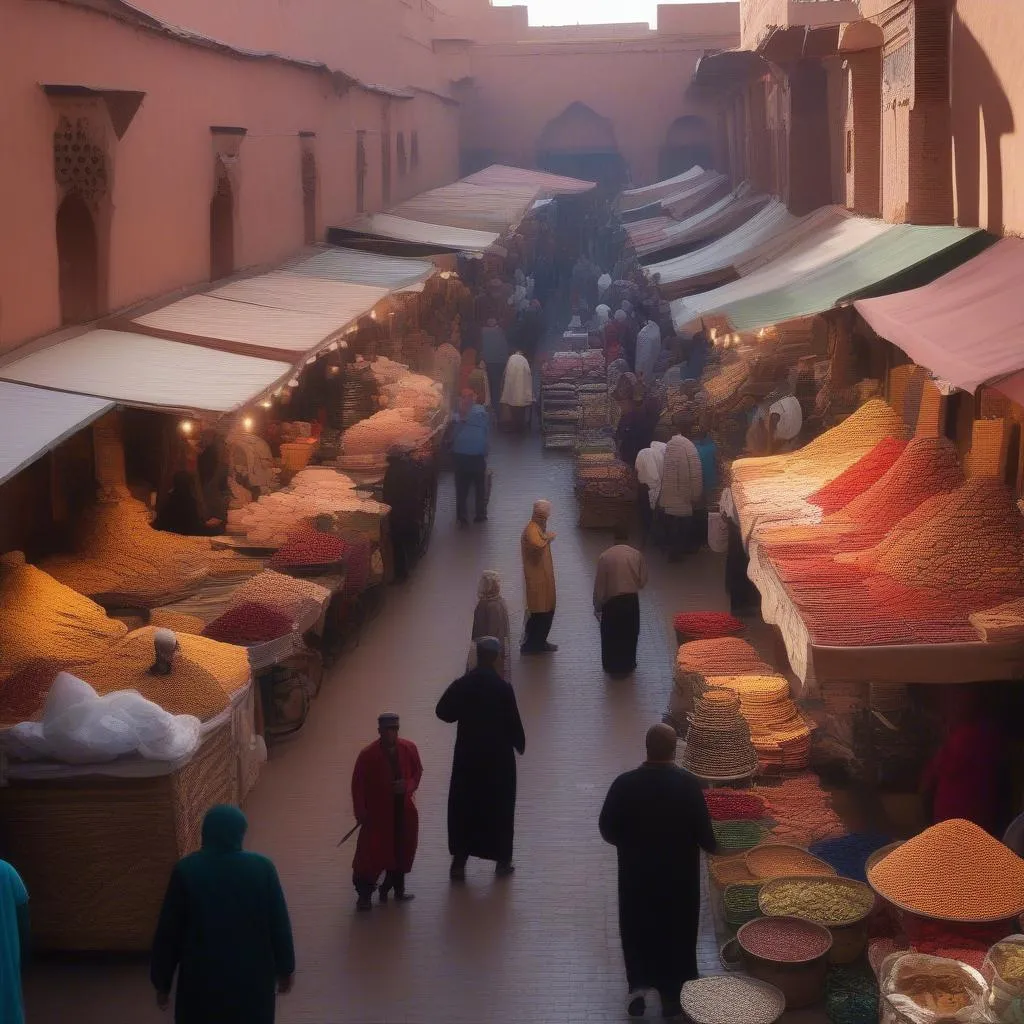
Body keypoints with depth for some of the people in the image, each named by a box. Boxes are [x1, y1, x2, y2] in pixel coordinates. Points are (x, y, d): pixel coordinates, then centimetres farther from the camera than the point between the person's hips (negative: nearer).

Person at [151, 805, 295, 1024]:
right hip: (252, 977, 1)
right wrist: (285, 970, 10)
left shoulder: (186, 871, -12)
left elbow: (168, 933, -6)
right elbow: (279, 924, -4)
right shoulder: (262, 868, -10)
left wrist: (162, 982, 5)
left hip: (201, 981, 0)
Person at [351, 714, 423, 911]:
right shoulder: (367, 755, -17)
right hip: (377, 811, -4)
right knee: (371, 853, -2)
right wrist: (361, 812, -13)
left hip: (403, 810, 4)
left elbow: (418, 771, 7)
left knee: (401, 850, 12)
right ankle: (364, 894, 11)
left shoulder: (409, 749, -7)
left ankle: (396, 888, 30)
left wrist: (408, 785, -14)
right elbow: (358, 785, -10)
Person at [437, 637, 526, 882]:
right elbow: (513, 722, -12)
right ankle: (502, 860, 19)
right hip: (498, 756, -2)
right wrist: (520, 744, 6)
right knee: (499, 807, 12)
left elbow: (443, 712, -1)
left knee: (463, 807, 12)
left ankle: (459, 860, 12)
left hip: (468, 755, 2)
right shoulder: (503, 688, -16)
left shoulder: (461, 685, -8)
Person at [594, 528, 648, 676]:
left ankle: (612, 667, 23)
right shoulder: (637, 555, -5)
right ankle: (627, 666, 29)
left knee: (610, 635, 14)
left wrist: (597, 606, 3)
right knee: (630, 634, 18)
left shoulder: (605, 556, -11)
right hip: (632, 599, 2)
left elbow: (599, 585, -8)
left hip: (612, 601, -2)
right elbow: (643, 581, 1)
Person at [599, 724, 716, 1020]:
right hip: (679, 874, 0)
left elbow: (607, 830, -7)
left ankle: (639, 986, 13)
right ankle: (672, 994, 23)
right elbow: (703, 830, -13)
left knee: (638, 928, 19)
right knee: (676, 930, 15)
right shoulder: (688, 784, -16)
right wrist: (711, 846, 9)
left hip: (636, 873, 1)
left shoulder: (625, 783, -13)